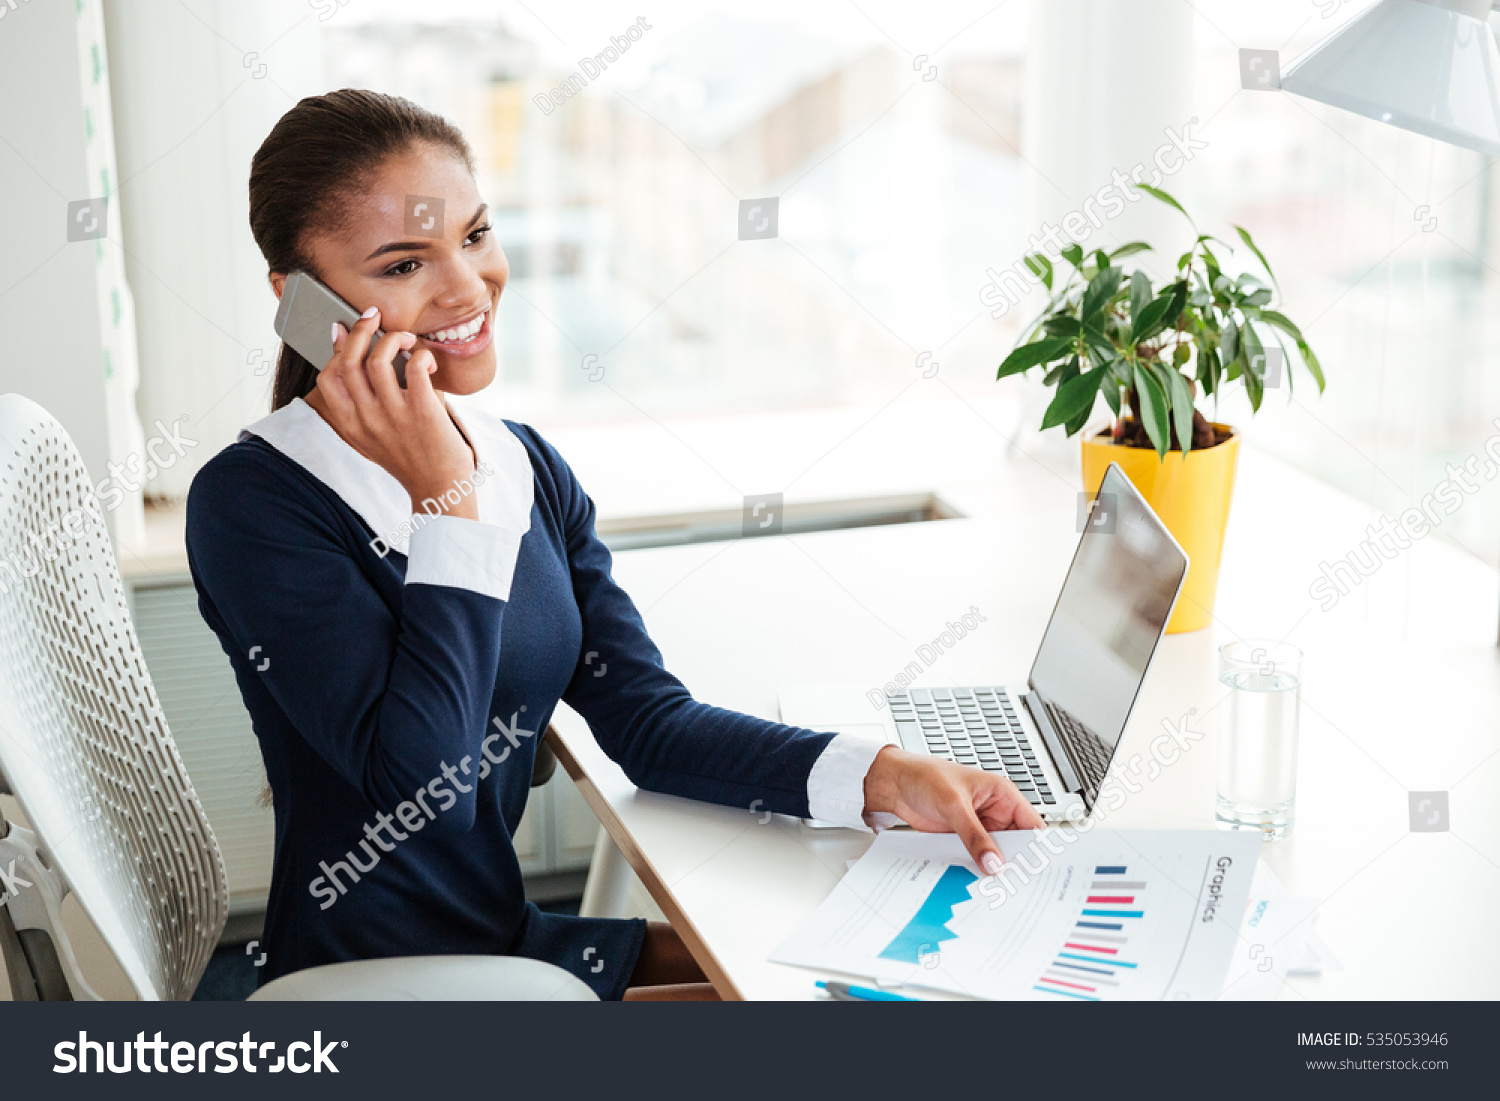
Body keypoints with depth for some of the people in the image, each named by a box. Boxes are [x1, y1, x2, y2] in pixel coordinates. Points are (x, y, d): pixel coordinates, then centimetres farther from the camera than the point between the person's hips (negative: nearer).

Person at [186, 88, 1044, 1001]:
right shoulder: (253, 505, -17)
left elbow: (650, 720, 2)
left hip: (507, 938, 7)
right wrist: (446, 499, -22)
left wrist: (889, 777, -11)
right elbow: (422, 779, -23)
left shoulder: (532, 469, 6)